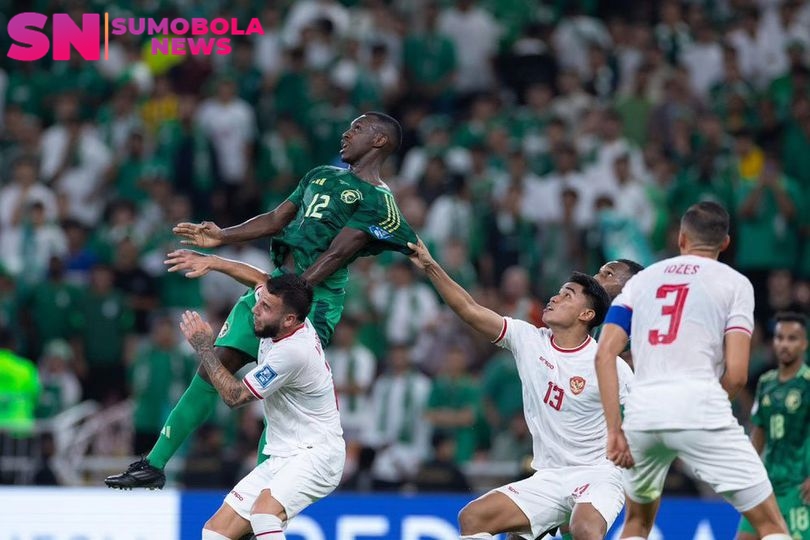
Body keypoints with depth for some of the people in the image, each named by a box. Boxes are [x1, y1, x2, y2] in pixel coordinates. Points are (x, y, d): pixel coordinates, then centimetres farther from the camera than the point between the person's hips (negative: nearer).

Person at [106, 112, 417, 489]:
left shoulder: (377, 201, -4)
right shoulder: (322, 176, 22)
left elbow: (336, 253, -14)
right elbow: (276, 220, 22)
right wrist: (222, 237, 8)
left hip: (315, 297, -7)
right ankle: (153, 465, 2)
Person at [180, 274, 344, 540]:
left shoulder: (292, 351, -25)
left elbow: (235, 396, -16)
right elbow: (259, 279, 26)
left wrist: (204, 348, -10)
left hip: (314, 455, -10)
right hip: (282, 458, 10)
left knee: (264, 513, -38)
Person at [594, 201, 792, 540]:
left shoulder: (642, 279, 20)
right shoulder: (735, 283, 10)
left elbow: (605, 354, 8)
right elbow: (736, 372, -1)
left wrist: (614, 430, 6)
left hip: (642, 413, 4)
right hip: (700, 408, -4)